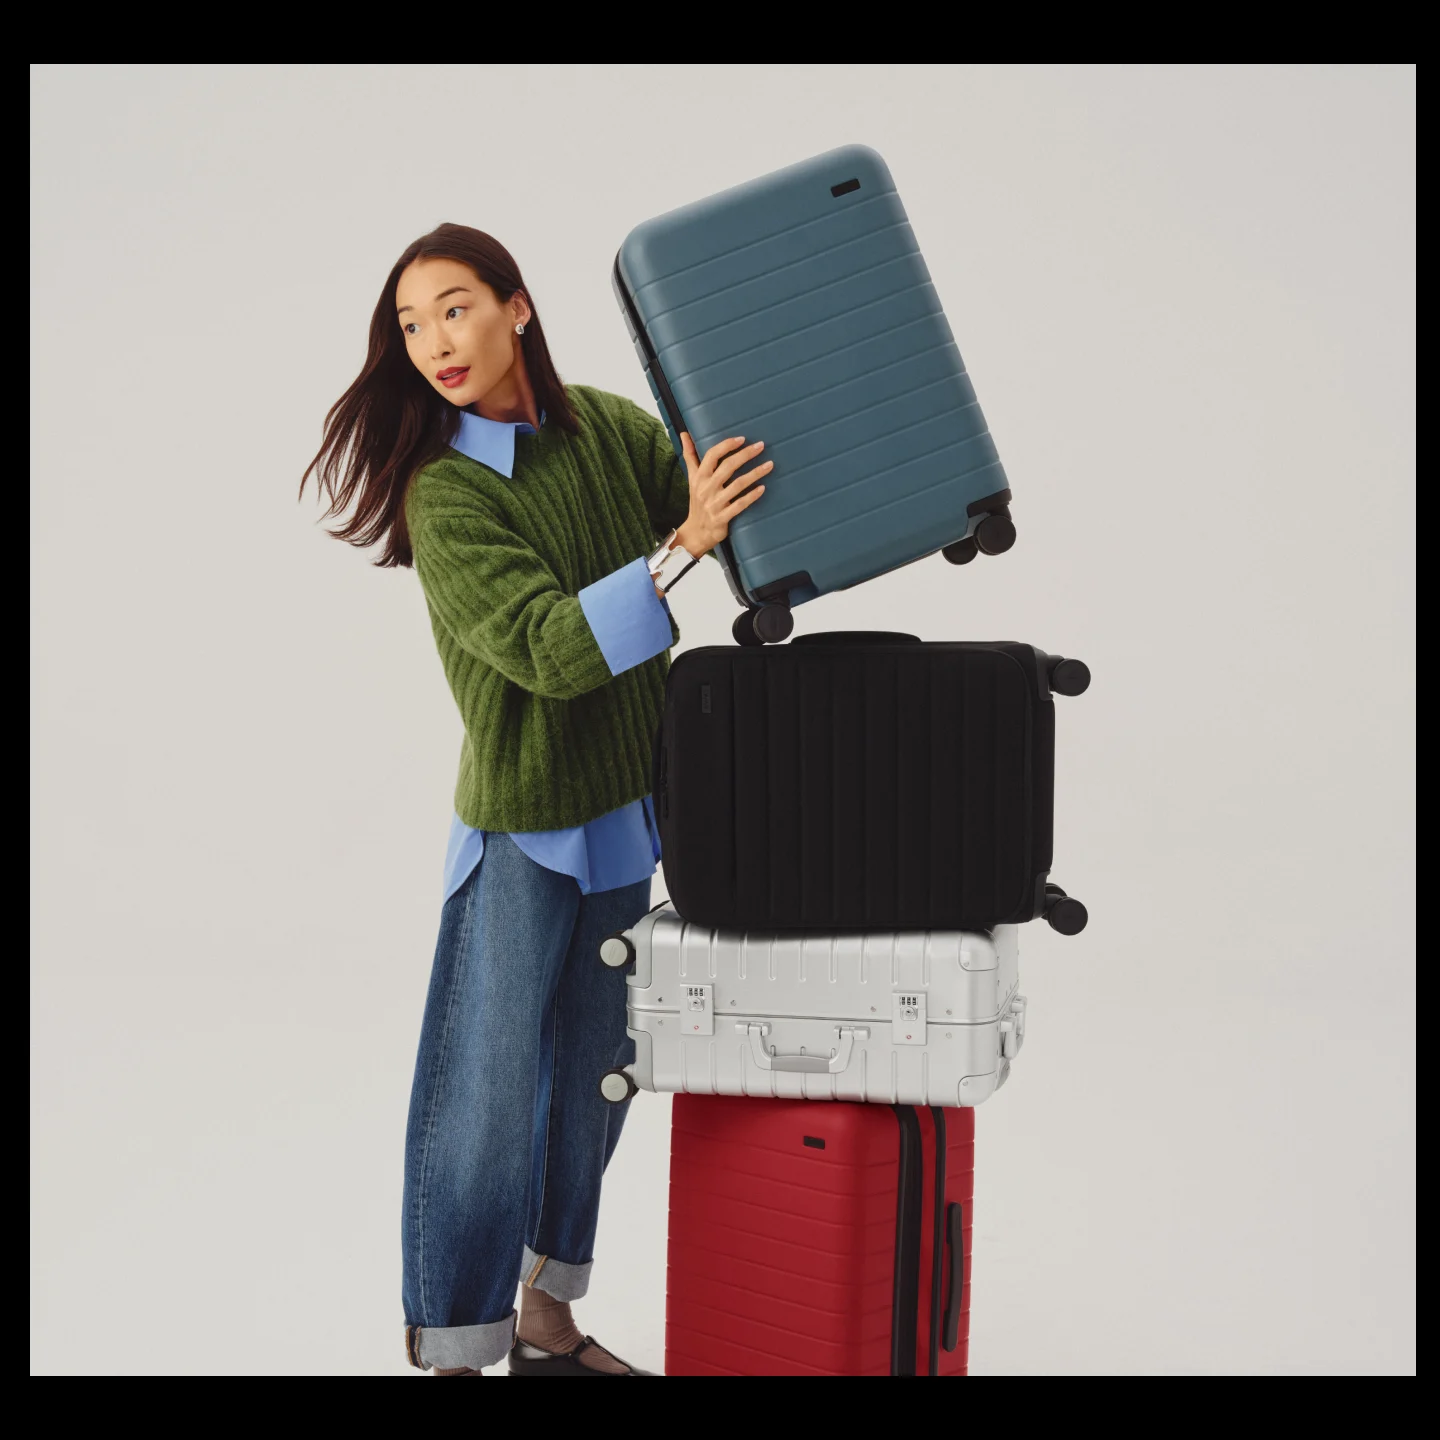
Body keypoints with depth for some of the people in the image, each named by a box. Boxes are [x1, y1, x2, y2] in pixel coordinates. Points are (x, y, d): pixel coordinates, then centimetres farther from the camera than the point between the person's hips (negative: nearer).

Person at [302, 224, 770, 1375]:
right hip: (522, 822, -6)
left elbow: (736, 503, 9)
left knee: (591, 1079, 15)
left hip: (631, 805, 6)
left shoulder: (607, 427, 0)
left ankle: (548, 1324, 31)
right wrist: (683, 547, -32)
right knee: (488, 1096, -4)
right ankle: (454, 1347, 12)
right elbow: (550, 649, -26)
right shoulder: (444, 496, -16)